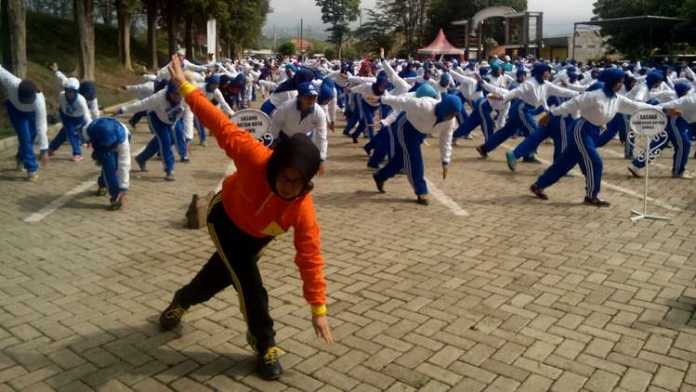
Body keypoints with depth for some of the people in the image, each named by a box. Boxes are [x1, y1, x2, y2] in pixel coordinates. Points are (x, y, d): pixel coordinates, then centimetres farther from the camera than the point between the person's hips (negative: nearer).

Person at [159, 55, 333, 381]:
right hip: (225, 217, -2)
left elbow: (310, 259, -31)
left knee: (221, 275, 20)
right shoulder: (256, 159, -40)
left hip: (257, 235, 3)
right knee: (249, 283, -13)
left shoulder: (303, 209, -35)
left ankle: (182, 299, 53)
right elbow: (222, 126, -32)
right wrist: (185, 86, -29)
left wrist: (318, 310, -28)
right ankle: (265, 345, 9)